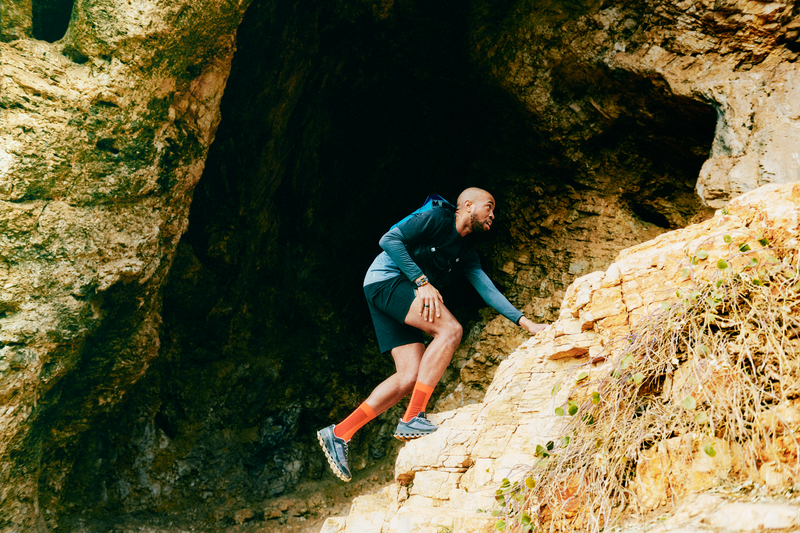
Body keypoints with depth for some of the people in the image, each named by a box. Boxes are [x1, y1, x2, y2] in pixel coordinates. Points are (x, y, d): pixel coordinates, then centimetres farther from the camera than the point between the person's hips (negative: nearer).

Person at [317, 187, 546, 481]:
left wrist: (525, 322, 4)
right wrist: (422, 281, -19)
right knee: (450, 329, -25)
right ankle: (413, 418, -27)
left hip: (404, 298, 9)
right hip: (386, 280, -9)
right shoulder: (437, 218, -4)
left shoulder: (467, 254, 19)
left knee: (410, 377, -6)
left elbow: (488, 290, 14)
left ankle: (339, 433, -3)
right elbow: (389, 239, -12)